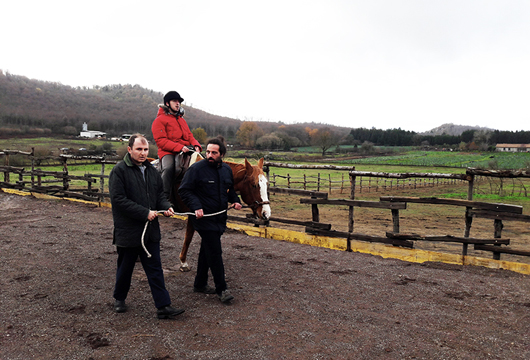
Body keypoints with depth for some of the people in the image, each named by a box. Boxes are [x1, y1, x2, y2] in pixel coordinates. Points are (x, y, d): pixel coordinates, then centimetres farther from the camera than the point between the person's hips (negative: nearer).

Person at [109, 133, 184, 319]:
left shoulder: (152, 170, 9)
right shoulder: (119, 171, -11)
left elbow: (160, 194, 18)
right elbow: (119, 200, -19)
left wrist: (166, 207, -4)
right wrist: (145, 213, -21)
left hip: (151, 229, 5)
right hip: (128, 231, -5)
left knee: (155, 269, 6)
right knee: (125, 268, 14)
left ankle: (163, 306, 9)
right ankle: (119, 298, 38)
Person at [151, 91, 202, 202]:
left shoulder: (181, 120, 29)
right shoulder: (160, 120, 5)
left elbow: (189, 135, 25)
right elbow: (161, 141, -7)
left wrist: (196, 145, 1)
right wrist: (179, 147, -20)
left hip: (185, 151, 7)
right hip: (168, 152, -6)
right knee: (168, 168, -36)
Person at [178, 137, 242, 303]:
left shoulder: (227, 170, 8)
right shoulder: (197, 168, -12)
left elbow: (230, 189, 24)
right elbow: (184, 190, -12)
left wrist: (235, 201, 5)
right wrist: (196, 207, -24)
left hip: (220, 218, 7)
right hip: (204, 218, -7)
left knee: (207, 251, 17)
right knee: (215, 252, -6)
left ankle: (200, 284, 32)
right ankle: (221, 289, 4)